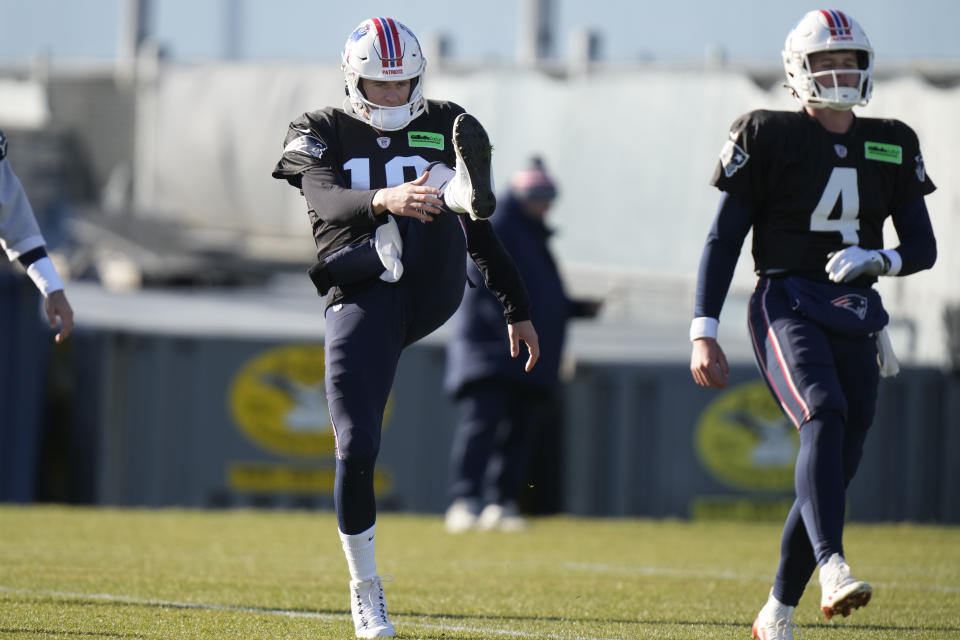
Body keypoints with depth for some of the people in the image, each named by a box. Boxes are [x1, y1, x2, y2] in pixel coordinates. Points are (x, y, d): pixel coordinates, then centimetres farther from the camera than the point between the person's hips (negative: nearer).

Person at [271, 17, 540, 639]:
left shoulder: (443, 126, 18)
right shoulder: (323, 132, 9)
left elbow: (480, 233, 25)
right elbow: (327, 200, -14)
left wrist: (518, 309, 24)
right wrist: (382, 202, -35)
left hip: (432, 288, 2)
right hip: (361, 302, -2)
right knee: (357, 449, -10)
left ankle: (461, 186, -64)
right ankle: (366, 589, 8)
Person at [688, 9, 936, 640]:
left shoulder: (892, 145, 12)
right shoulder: (769, 137, -1)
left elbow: (923, 246, 13)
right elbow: (723, 240, -1)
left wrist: (878, 261, -10)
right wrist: (704, 334, -8)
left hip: (857, 315, 5)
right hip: (788, 304, -5)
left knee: (836, 468, 3)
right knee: (825, 415, -31)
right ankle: (833, 568, -47)